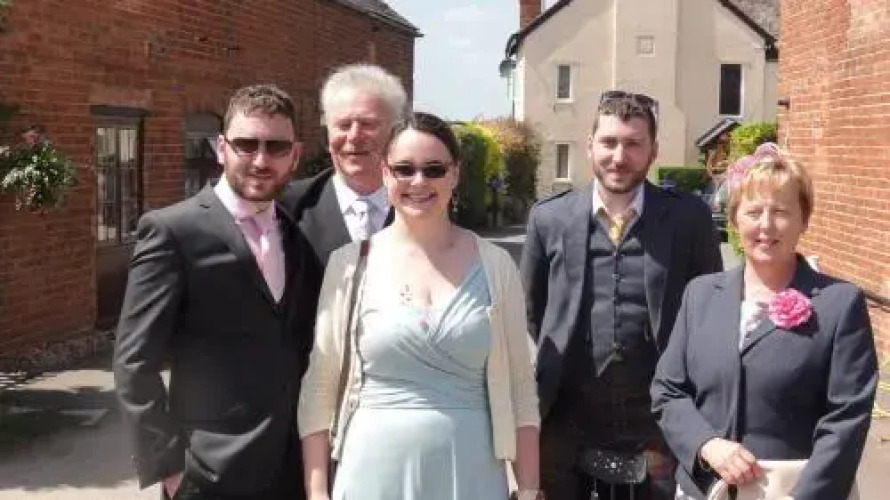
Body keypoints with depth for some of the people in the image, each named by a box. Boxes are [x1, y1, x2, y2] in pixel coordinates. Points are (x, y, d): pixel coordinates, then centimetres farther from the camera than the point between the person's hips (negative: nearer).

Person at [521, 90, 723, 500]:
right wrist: (530, 409, 7)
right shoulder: (549, 218, 1)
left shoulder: (688, 218, -2)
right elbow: (529, 316, 8)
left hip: (657, 424, 0)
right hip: (564, 422, 1)